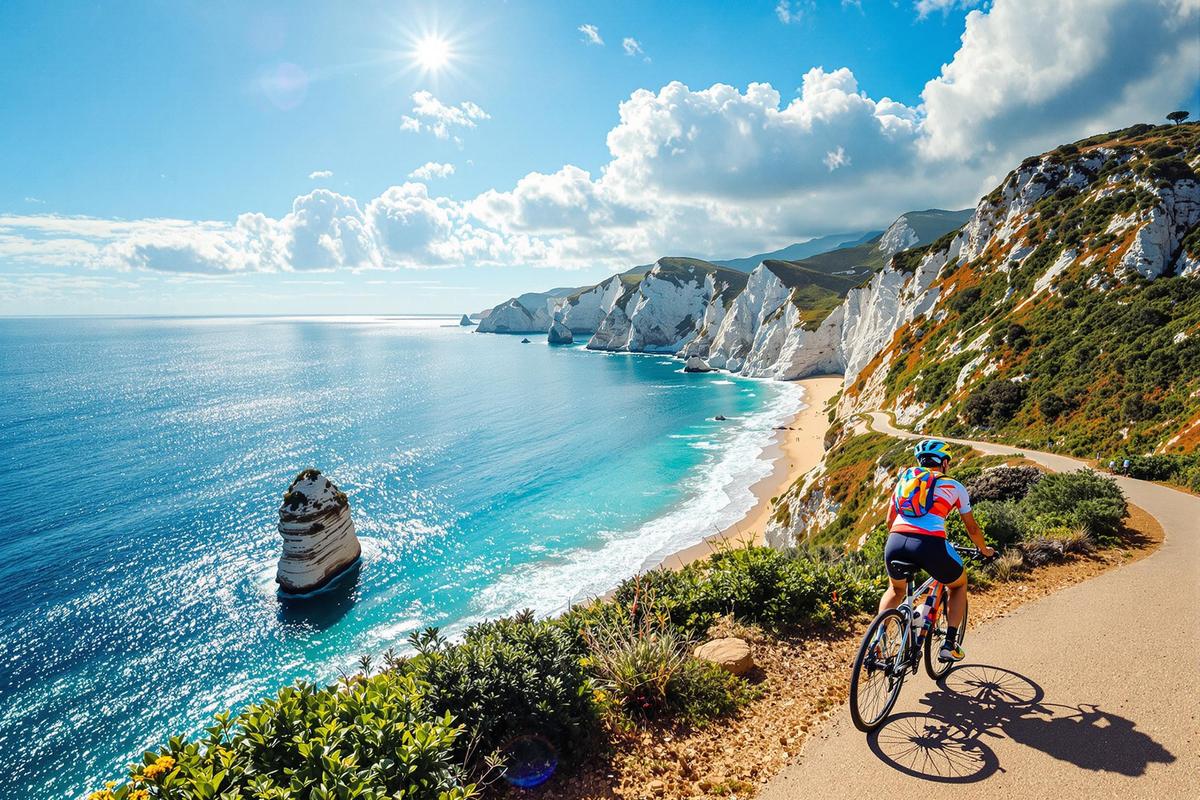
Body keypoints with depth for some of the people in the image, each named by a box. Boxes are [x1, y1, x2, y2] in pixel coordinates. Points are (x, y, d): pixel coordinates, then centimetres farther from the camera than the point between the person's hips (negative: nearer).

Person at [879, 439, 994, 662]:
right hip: (930, 544, -3)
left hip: (895, 543, 3)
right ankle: (949, 644, 23)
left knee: (896, 589, 33)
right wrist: (984, 550, 46)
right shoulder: (954, 486, 18)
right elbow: (972, 528, 27)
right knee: (959, 585, 30)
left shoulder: (904, 479, 25)